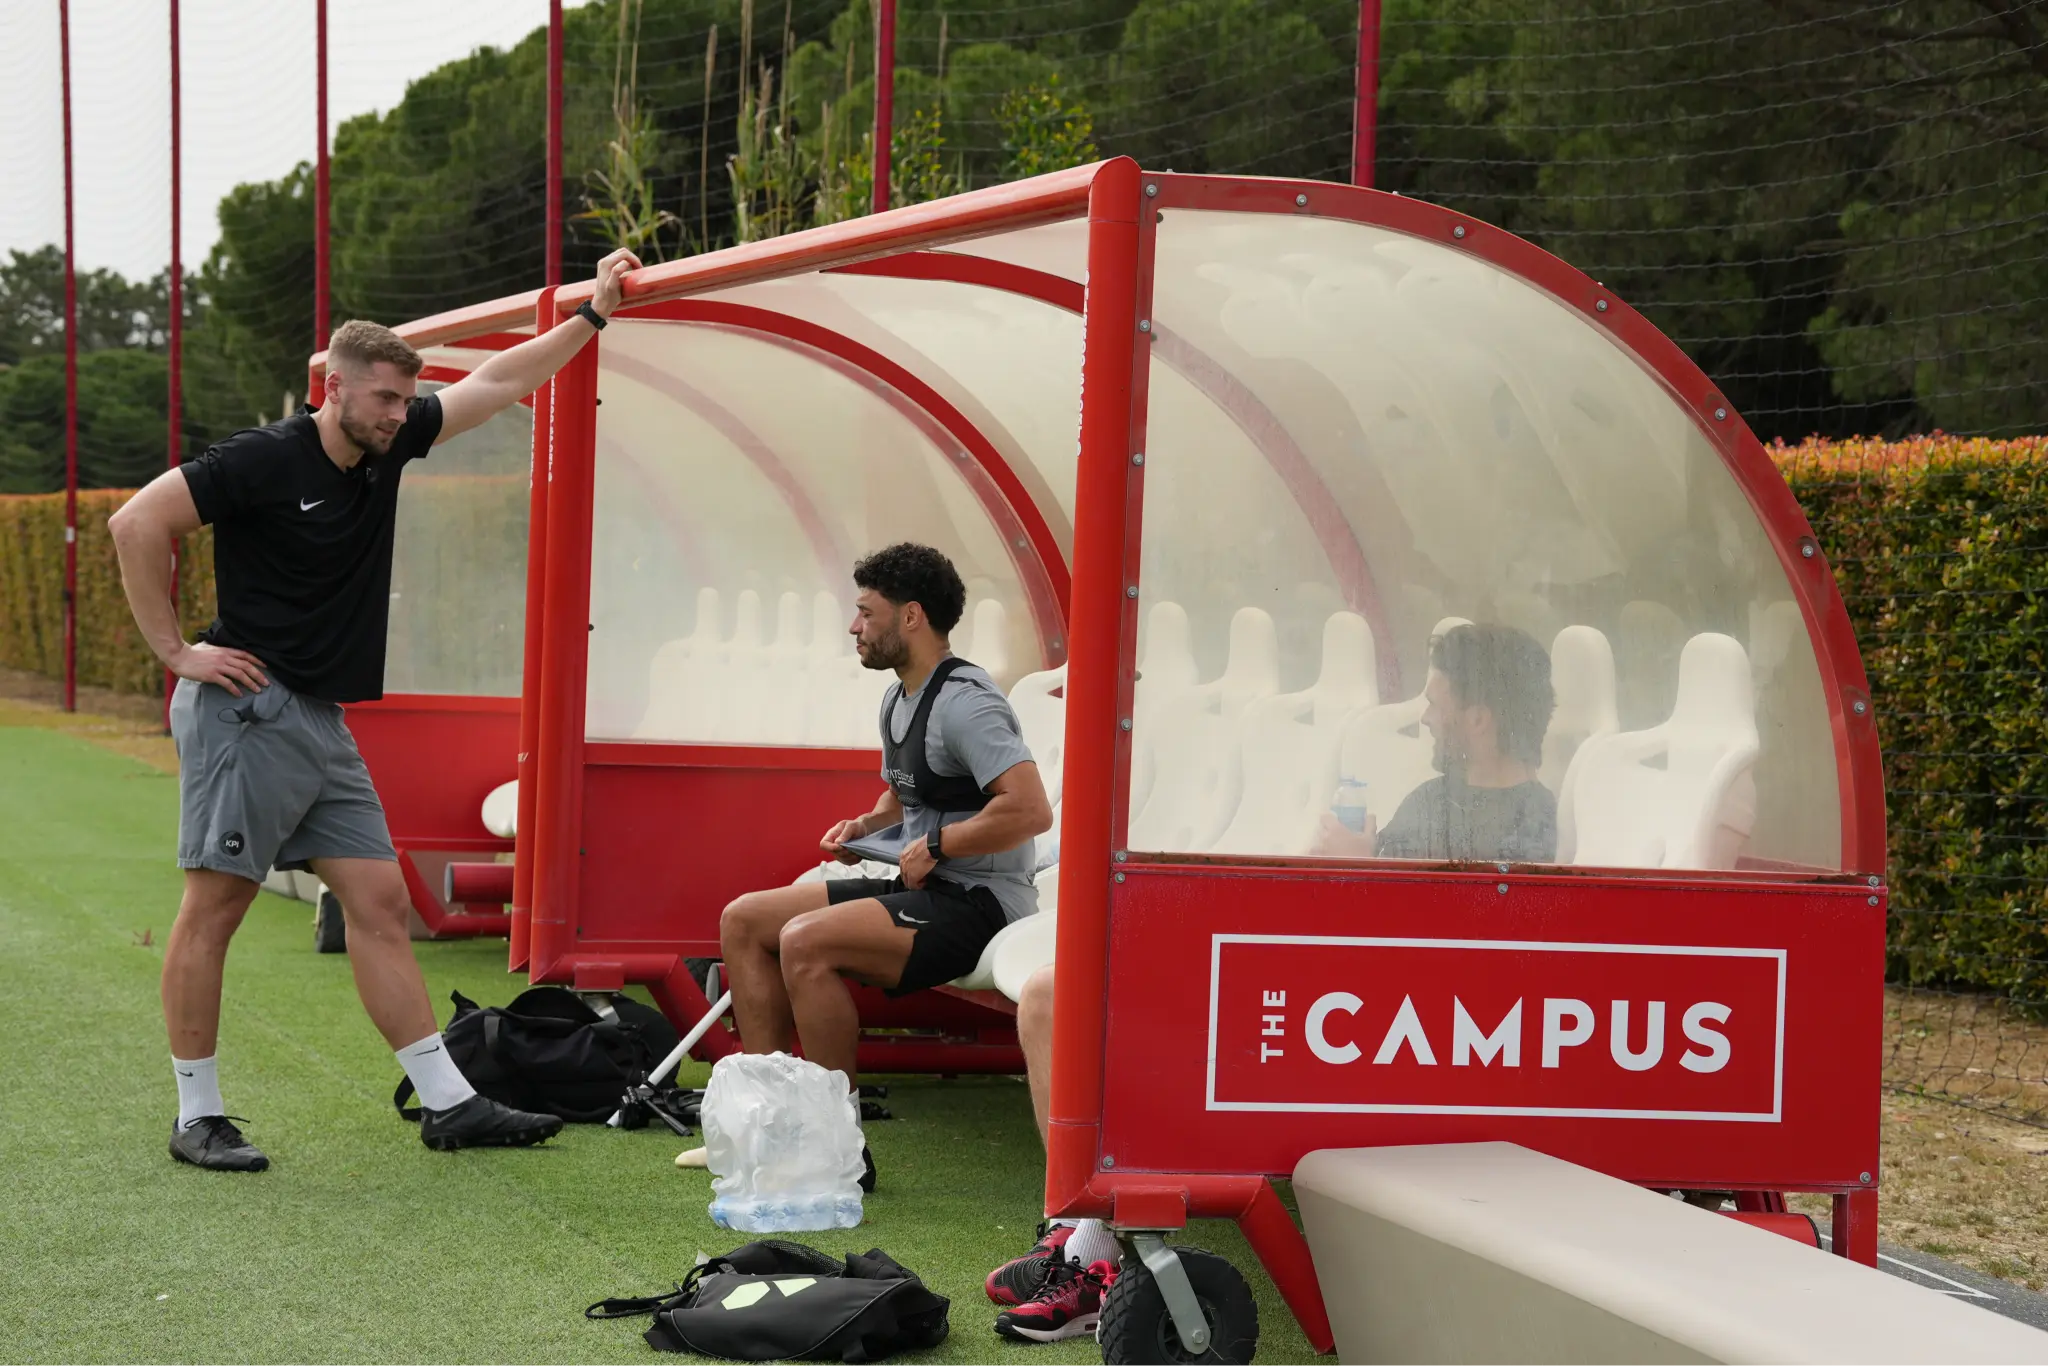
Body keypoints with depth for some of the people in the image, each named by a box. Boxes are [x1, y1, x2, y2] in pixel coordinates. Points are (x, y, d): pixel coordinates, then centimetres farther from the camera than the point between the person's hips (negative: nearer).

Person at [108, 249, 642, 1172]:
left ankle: (448, 1104, 6)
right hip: (244, 710, -8)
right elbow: (136, 524, -15)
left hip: (320, 721, 8)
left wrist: (594, 314, 15)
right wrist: (175, 651, -13)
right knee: (213, 907, -3)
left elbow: (497, 383, 17)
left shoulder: (387, 446, 9)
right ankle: (196, 1118, 4)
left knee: (380, 903, 5)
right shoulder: (265, 461, -13)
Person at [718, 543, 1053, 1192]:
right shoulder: (898, 699, 15)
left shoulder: (964, 702, -17)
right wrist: (865, 826, 10)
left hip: (976, 902, -10)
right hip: (918, 892, 10)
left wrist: (935, 845, -20)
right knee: (743, 920, 5)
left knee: (806, 941, -28)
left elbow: (1030, 810, -29)